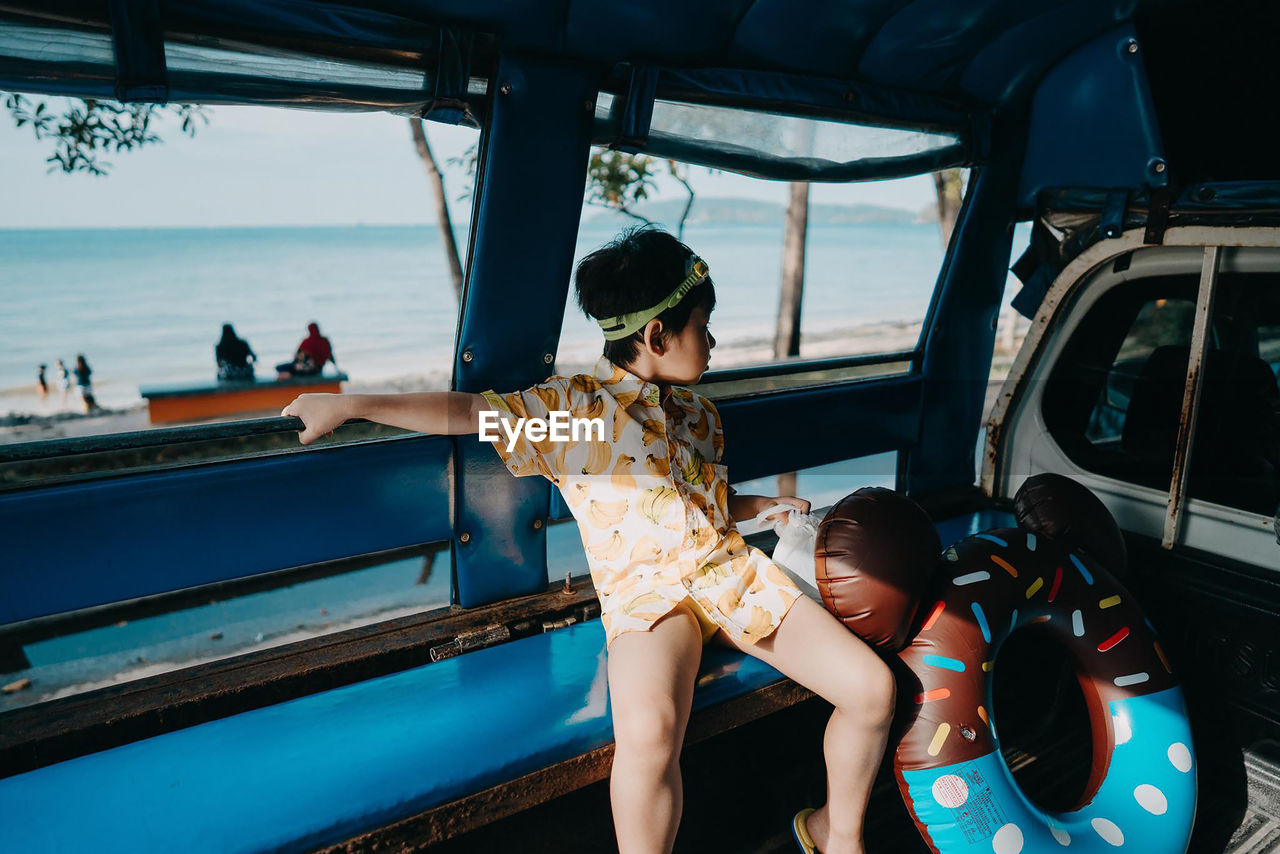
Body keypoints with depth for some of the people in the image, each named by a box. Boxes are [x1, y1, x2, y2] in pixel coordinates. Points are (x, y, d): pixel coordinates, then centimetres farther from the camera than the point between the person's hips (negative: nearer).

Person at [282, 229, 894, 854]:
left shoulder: (698, 413, 19)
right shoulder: (573, 407, -4)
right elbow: (471, 412, -12)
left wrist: (765, 505, 19)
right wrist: (350, 404, -17)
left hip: (730, 568, 7)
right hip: (646, 589, -6)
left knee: (871, 686, -5)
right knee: (648, 727, -38)